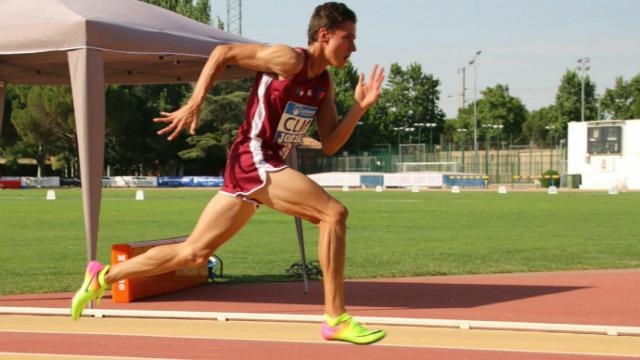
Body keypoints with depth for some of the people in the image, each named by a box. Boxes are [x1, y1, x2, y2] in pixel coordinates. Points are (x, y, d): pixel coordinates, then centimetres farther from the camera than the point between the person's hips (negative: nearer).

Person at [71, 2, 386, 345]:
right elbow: (223, 52, -8)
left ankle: (103, 276, 21)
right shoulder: (290, 60, -10)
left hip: (266, 168, 9)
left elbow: (329, 145, 11)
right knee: (334, 213, -18)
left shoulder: (323, 84, 14)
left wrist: (360, 107, -2)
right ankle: (336, 319, -16)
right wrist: (194, 105, -13)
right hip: (254, 160, -9)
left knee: (194, 253, 11)